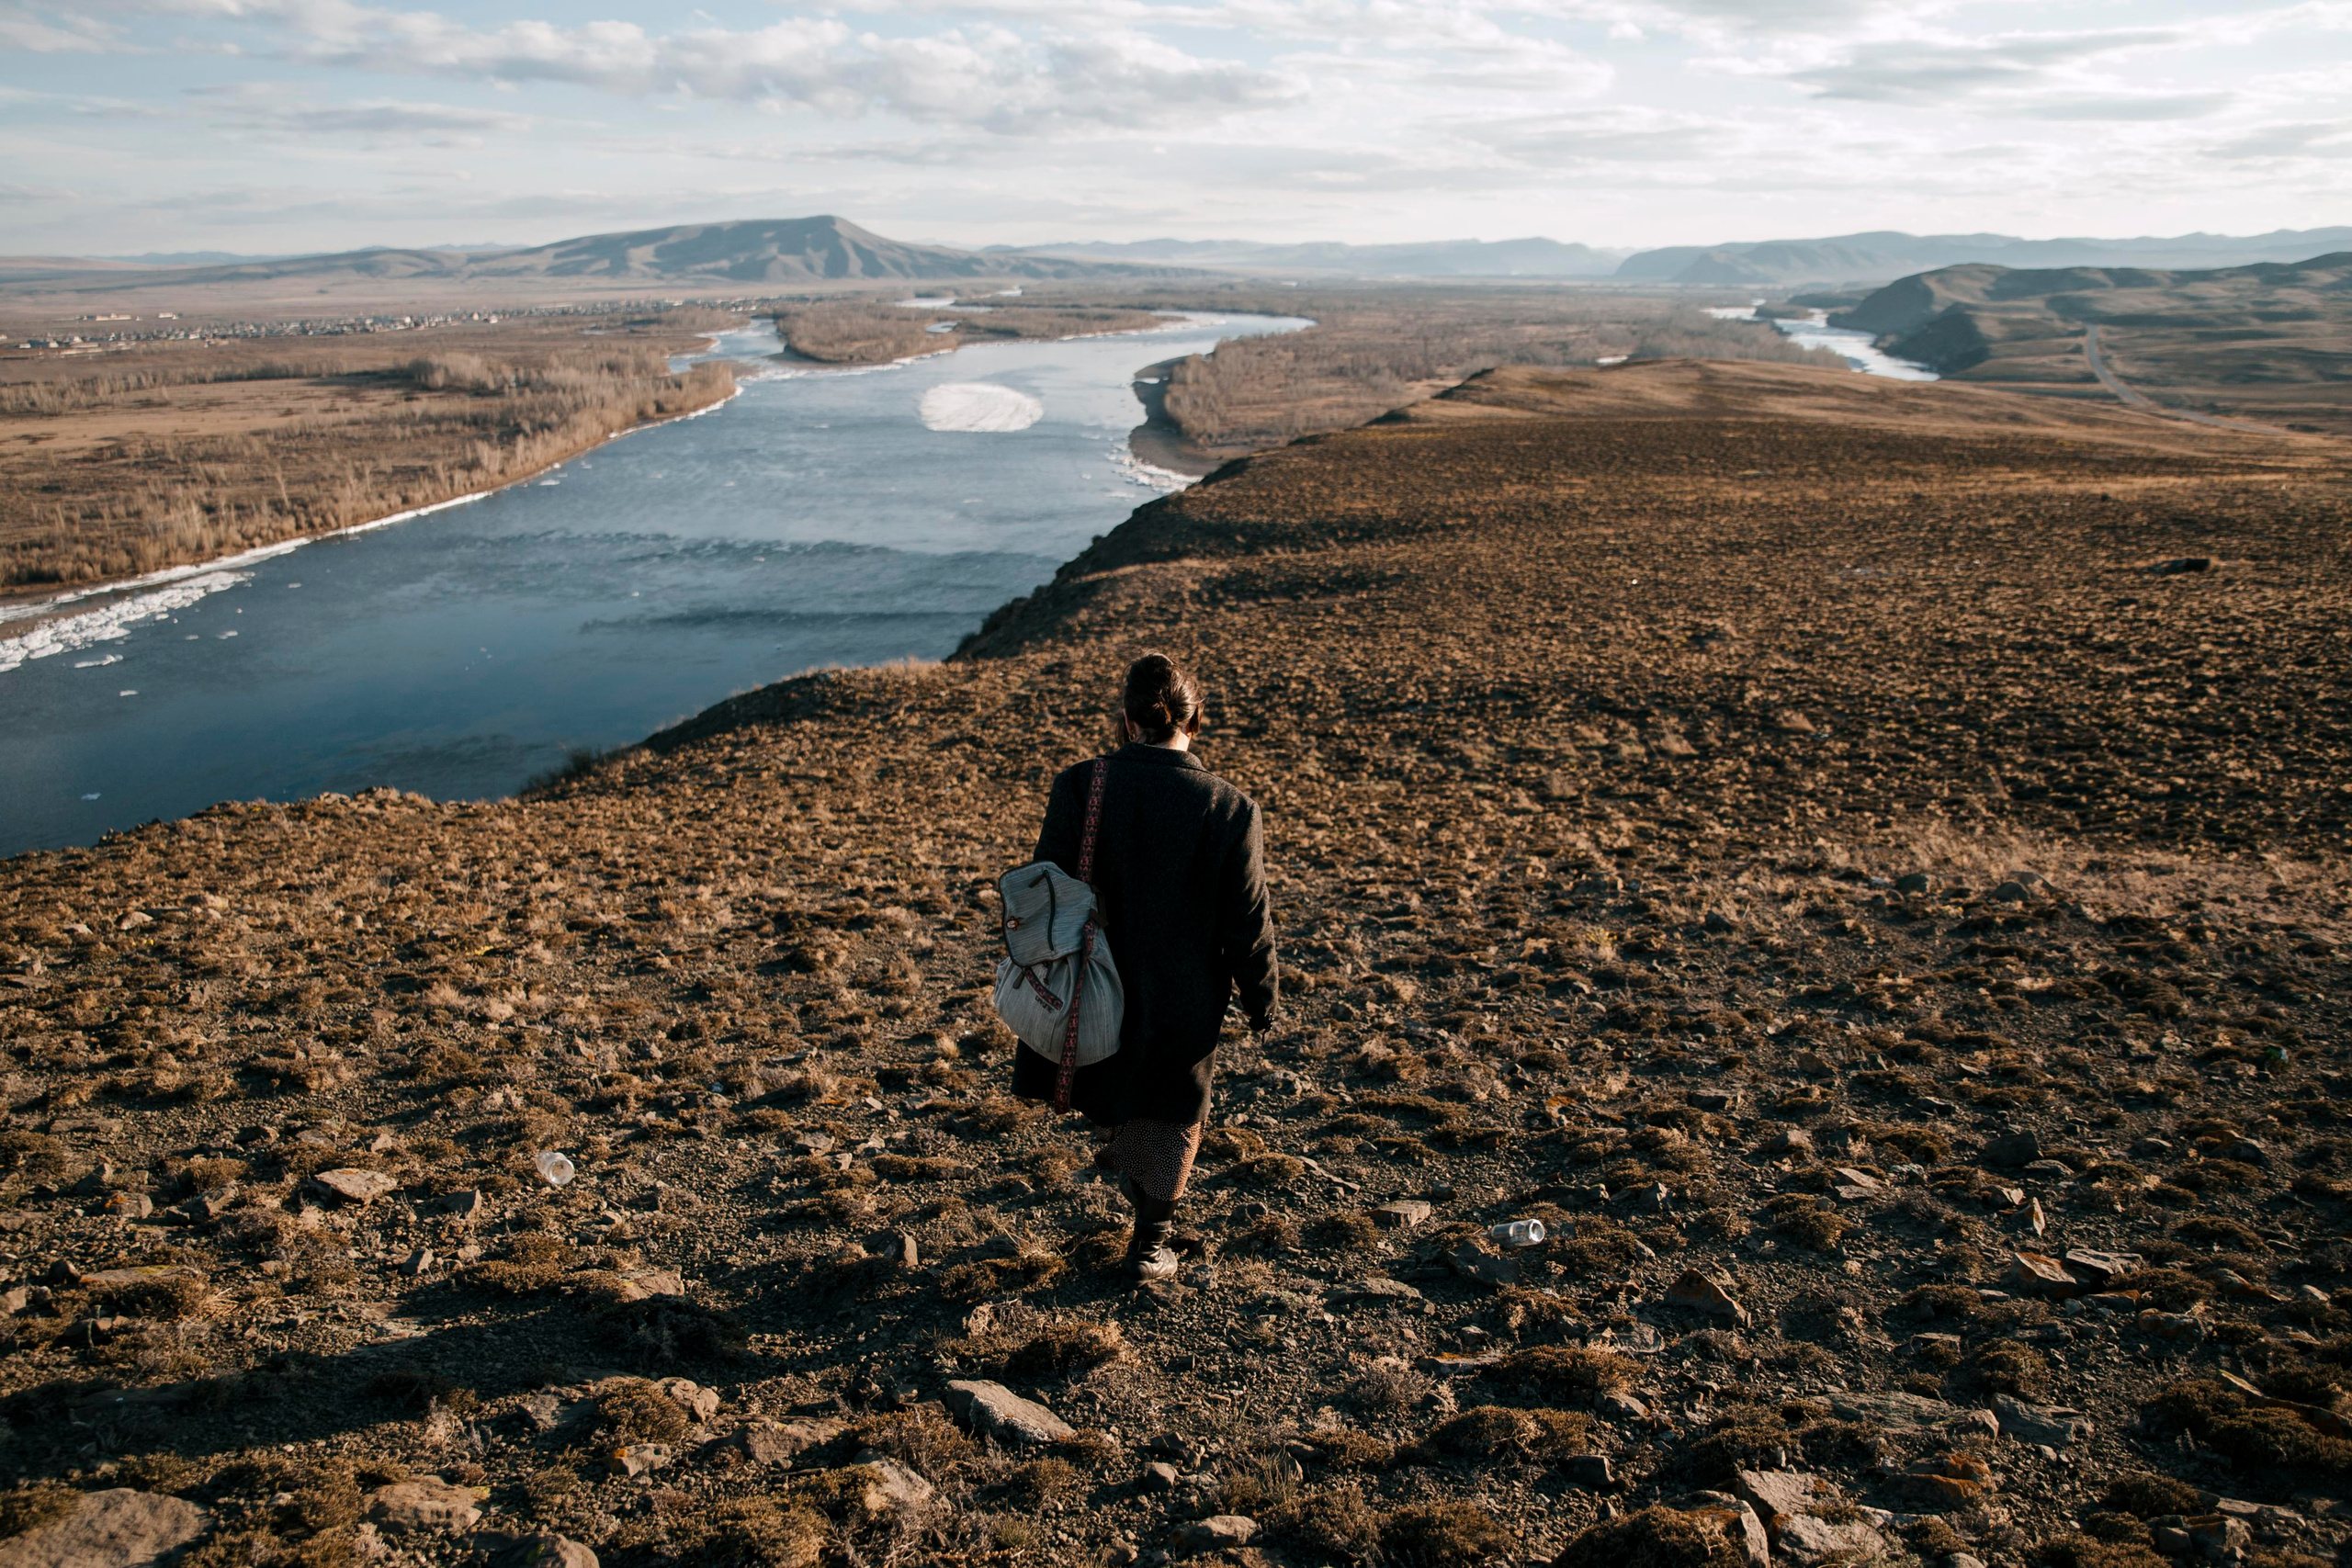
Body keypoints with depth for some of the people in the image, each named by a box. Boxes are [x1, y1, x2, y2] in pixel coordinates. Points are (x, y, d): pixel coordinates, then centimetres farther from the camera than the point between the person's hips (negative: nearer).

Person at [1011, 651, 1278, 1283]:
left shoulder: (1078, 787, -17)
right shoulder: (1231, 810, -19)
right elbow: (1248, 924, -10)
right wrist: (1260, 1003, 6)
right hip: (1185, 1000, -1)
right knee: (1172, 1113, 22)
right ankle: (1151, 1241, 33)